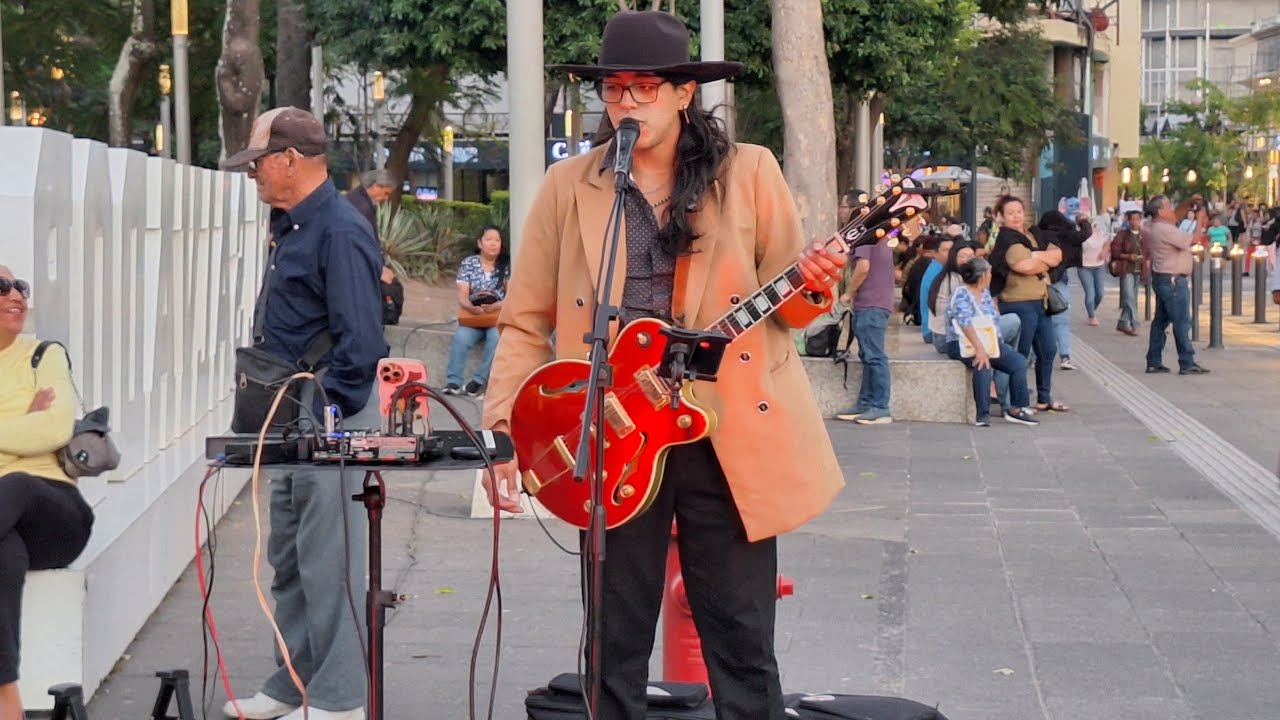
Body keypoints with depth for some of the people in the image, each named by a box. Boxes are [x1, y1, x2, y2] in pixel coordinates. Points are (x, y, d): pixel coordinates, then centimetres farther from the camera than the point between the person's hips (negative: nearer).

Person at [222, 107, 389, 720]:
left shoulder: (339, 231, -17)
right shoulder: (290, 225, 13)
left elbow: (360, 341, -21)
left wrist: (325, 417, -19)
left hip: (330, 415, -10)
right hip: (290, 415, 10)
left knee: (327, 558, -4)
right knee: (288, 555, 15)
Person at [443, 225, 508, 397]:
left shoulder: (507, 266, 5)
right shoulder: (468, 264, 7)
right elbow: (462, 296, -1)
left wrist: (495, 306, -24)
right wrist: (473, 308, -24)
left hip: (498, 315, -1)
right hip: (472, 316, 1)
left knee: (497, 337, -34)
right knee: (461, 337, -31)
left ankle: (479, 381, -29)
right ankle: (454, 382, -33)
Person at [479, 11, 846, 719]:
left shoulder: (748, 173, 1)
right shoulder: (568, 185, 4)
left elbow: (786, 304, 6)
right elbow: (526, 321, 5)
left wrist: (811, 288, -18)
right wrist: (503, 429, -4)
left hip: (730, 437, -1)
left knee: (743, 647, 3)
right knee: (614, 648, 9)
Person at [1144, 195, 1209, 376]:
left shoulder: (1155, 228, 10)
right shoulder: (1165, 230, -20)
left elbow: (1175, 217, 29)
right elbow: (1193, 240, -17)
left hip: (1161, 278, 11)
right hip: (1172, 280, -11)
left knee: (1160, 321, 14)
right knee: (1181, 322, -8)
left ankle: (1154, 362, 16)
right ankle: (1187, 363, -7)